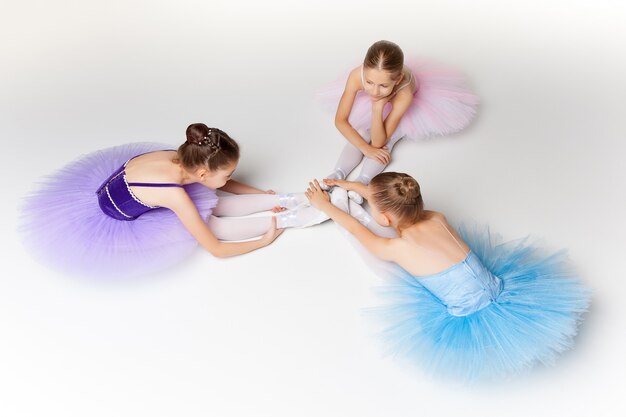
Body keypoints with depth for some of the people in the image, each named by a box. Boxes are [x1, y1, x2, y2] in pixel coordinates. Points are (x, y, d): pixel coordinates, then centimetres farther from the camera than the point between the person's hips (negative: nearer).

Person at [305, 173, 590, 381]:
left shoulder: (394, 248, -11)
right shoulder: (438, 219, 2)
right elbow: (391, 200, 20)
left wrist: (324, 204, 23)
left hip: (471, 322, -6)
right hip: (500, 289, 6)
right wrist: (354, 186, 32)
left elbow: (355, 228, 8)